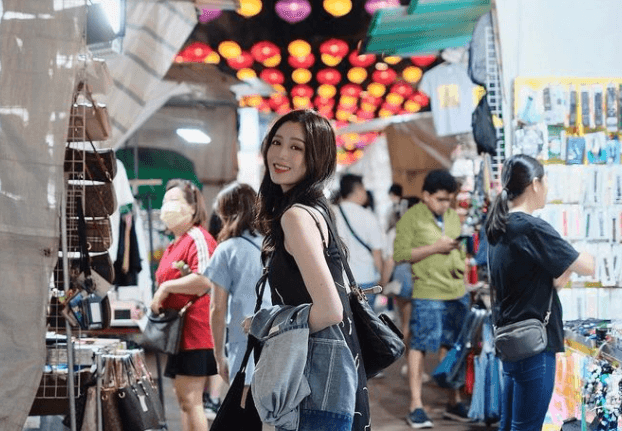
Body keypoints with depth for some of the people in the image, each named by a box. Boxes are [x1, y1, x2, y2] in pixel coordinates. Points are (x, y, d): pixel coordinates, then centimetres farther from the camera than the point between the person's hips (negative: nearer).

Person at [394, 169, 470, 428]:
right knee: (420, 346, -3)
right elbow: (400, 254, -13)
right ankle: (416, 407, 3)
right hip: (428, 293, -6)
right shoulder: (411, 218, -6)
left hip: (457, 291, 6)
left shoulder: (453, 216, 14)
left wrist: (462, 263, 9)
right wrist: (435, 248, -16)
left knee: (452, 346, 12)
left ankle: (455, 402, 22)